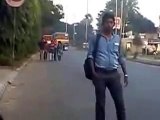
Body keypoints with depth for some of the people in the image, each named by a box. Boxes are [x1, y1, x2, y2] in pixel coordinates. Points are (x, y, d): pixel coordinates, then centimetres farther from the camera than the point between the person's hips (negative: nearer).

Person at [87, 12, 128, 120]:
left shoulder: (117, 38, 9)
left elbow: (120, 57, 14)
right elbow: (90, 55, -2)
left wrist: (125, 74, 11)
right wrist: (93, 72, -11)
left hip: (114, 74, 3)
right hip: (100, 74, -2)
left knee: (120, 102, 4)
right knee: (100, 103, 6)